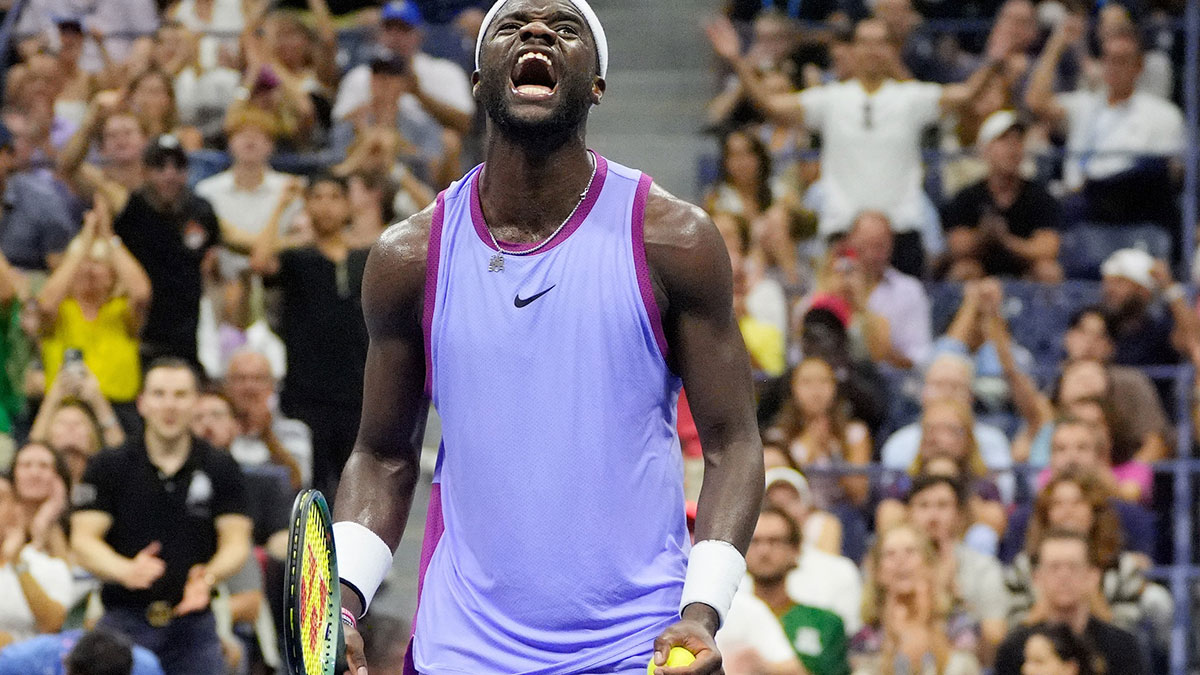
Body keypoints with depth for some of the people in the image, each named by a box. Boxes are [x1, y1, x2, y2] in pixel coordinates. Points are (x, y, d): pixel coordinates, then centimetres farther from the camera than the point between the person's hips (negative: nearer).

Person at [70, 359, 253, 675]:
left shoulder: (221, 469, 6)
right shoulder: (108, 467, 3)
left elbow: (236, 542, 2)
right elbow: (83, 539, -4)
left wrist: (208, 577, -21)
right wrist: (126, 571, -25)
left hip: (194, 623, 1)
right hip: (124, 622, -1)